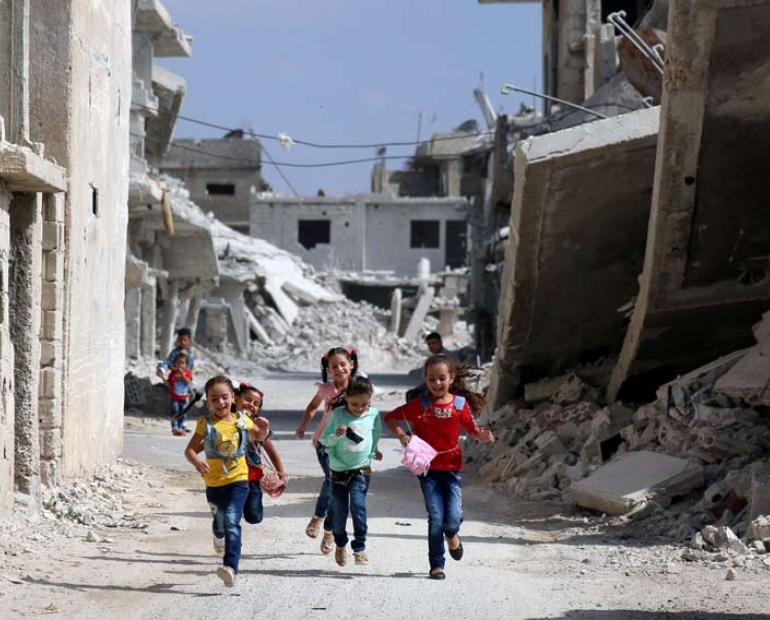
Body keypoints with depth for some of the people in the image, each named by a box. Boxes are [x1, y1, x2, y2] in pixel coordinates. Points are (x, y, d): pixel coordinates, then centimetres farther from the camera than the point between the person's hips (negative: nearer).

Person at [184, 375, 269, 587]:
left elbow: (258, 437, 19)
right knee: (219, 521, 22)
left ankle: (231, 566, -29)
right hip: (214, 482, 1)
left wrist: (264, 428, -4)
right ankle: (219, 537, 59)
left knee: (232, 521, -19)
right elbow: (190, 450, -9)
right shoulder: (205, 424, -7)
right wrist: (197, 463, -30)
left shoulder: (241, 420, 0)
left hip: (238, 480, -1)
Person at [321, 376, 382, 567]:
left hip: (361, 469, 0)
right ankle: (340, 544, 33)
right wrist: (336, 435, -21)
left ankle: (360, 547, -9)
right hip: (339, 470, 0)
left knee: (358, 505, -19)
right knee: (339, 510, 6)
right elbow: (325, 440, -2)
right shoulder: (338, 414, -7)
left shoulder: (373, 415, -3)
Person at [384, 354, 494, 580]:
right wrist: (402, 435, -12)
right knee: (435, 519, -6)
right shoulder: (419, 404, -4)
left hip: (452, 468, 1)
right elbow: (390, 418, 4)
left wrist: (482, 435, -14)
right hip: (428, 468, -1)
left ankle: (452, 536, 29)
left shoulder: (460, 404, -2)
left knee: (453, 518, -9)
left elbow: (472, 430, 8)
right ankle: (436, 565, 9)